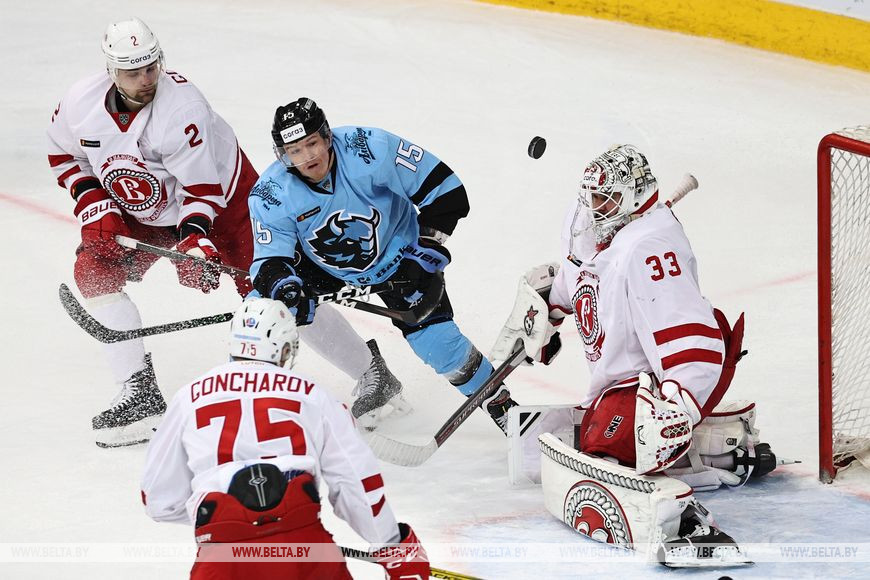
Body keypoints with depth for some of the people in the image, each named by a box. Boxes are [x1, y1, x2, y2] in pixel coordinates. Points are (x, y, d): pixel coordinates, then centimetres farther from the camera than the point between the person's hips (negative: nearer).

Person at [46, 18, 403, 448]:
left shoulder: (181, 106, -33)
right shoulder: (81, 102, -18)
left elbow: (203, 189, -29)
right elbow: (63, 154, 2)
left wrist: (195, 241, -41)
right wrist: (94, 205, -10)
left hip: (223, 194, -6)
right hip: (144, 211, 6)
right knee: (93, 270, -12)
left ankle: (371, 373, 3)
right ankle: (140, 394, -6)